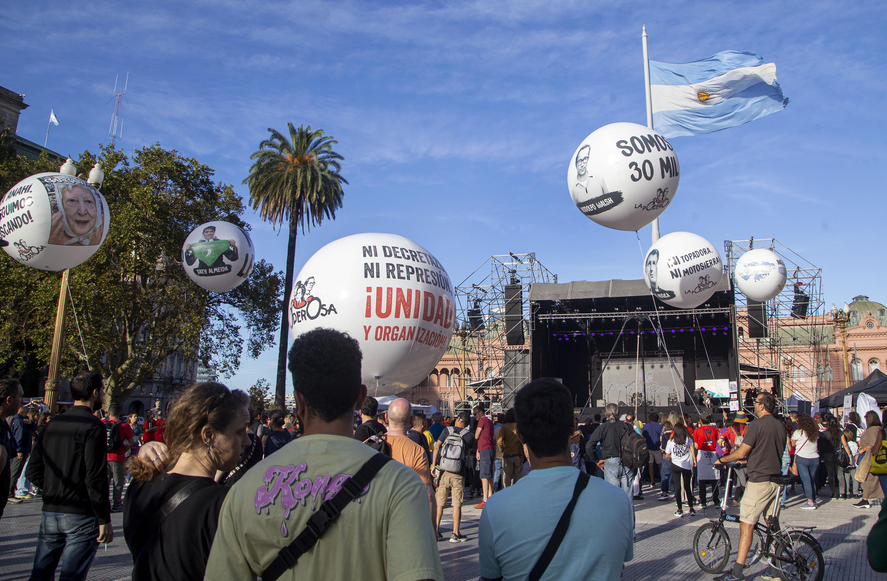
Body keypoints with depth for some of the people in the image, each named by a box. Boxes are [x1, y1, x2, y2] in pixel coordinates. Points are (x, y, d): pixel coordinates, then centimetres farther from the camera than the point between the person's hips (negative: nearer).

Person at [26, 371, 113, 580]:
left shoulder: (52, 424, 8)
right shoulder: (92, 426, -14)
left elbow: (33, 472, 10)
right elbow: (95, 478, -18)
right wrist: (105, 520, -13)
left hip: (50, 514, 7)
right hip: (81, 516, -7)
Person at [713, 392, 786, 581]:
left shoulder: (757, 425, -14)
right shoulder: (780, 426, 10)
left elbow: (741, 452, -17)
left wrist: (722, 460, 0)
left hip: (759, 480, -8)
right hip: (776, 480, 8)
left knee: (746, 525, -6)